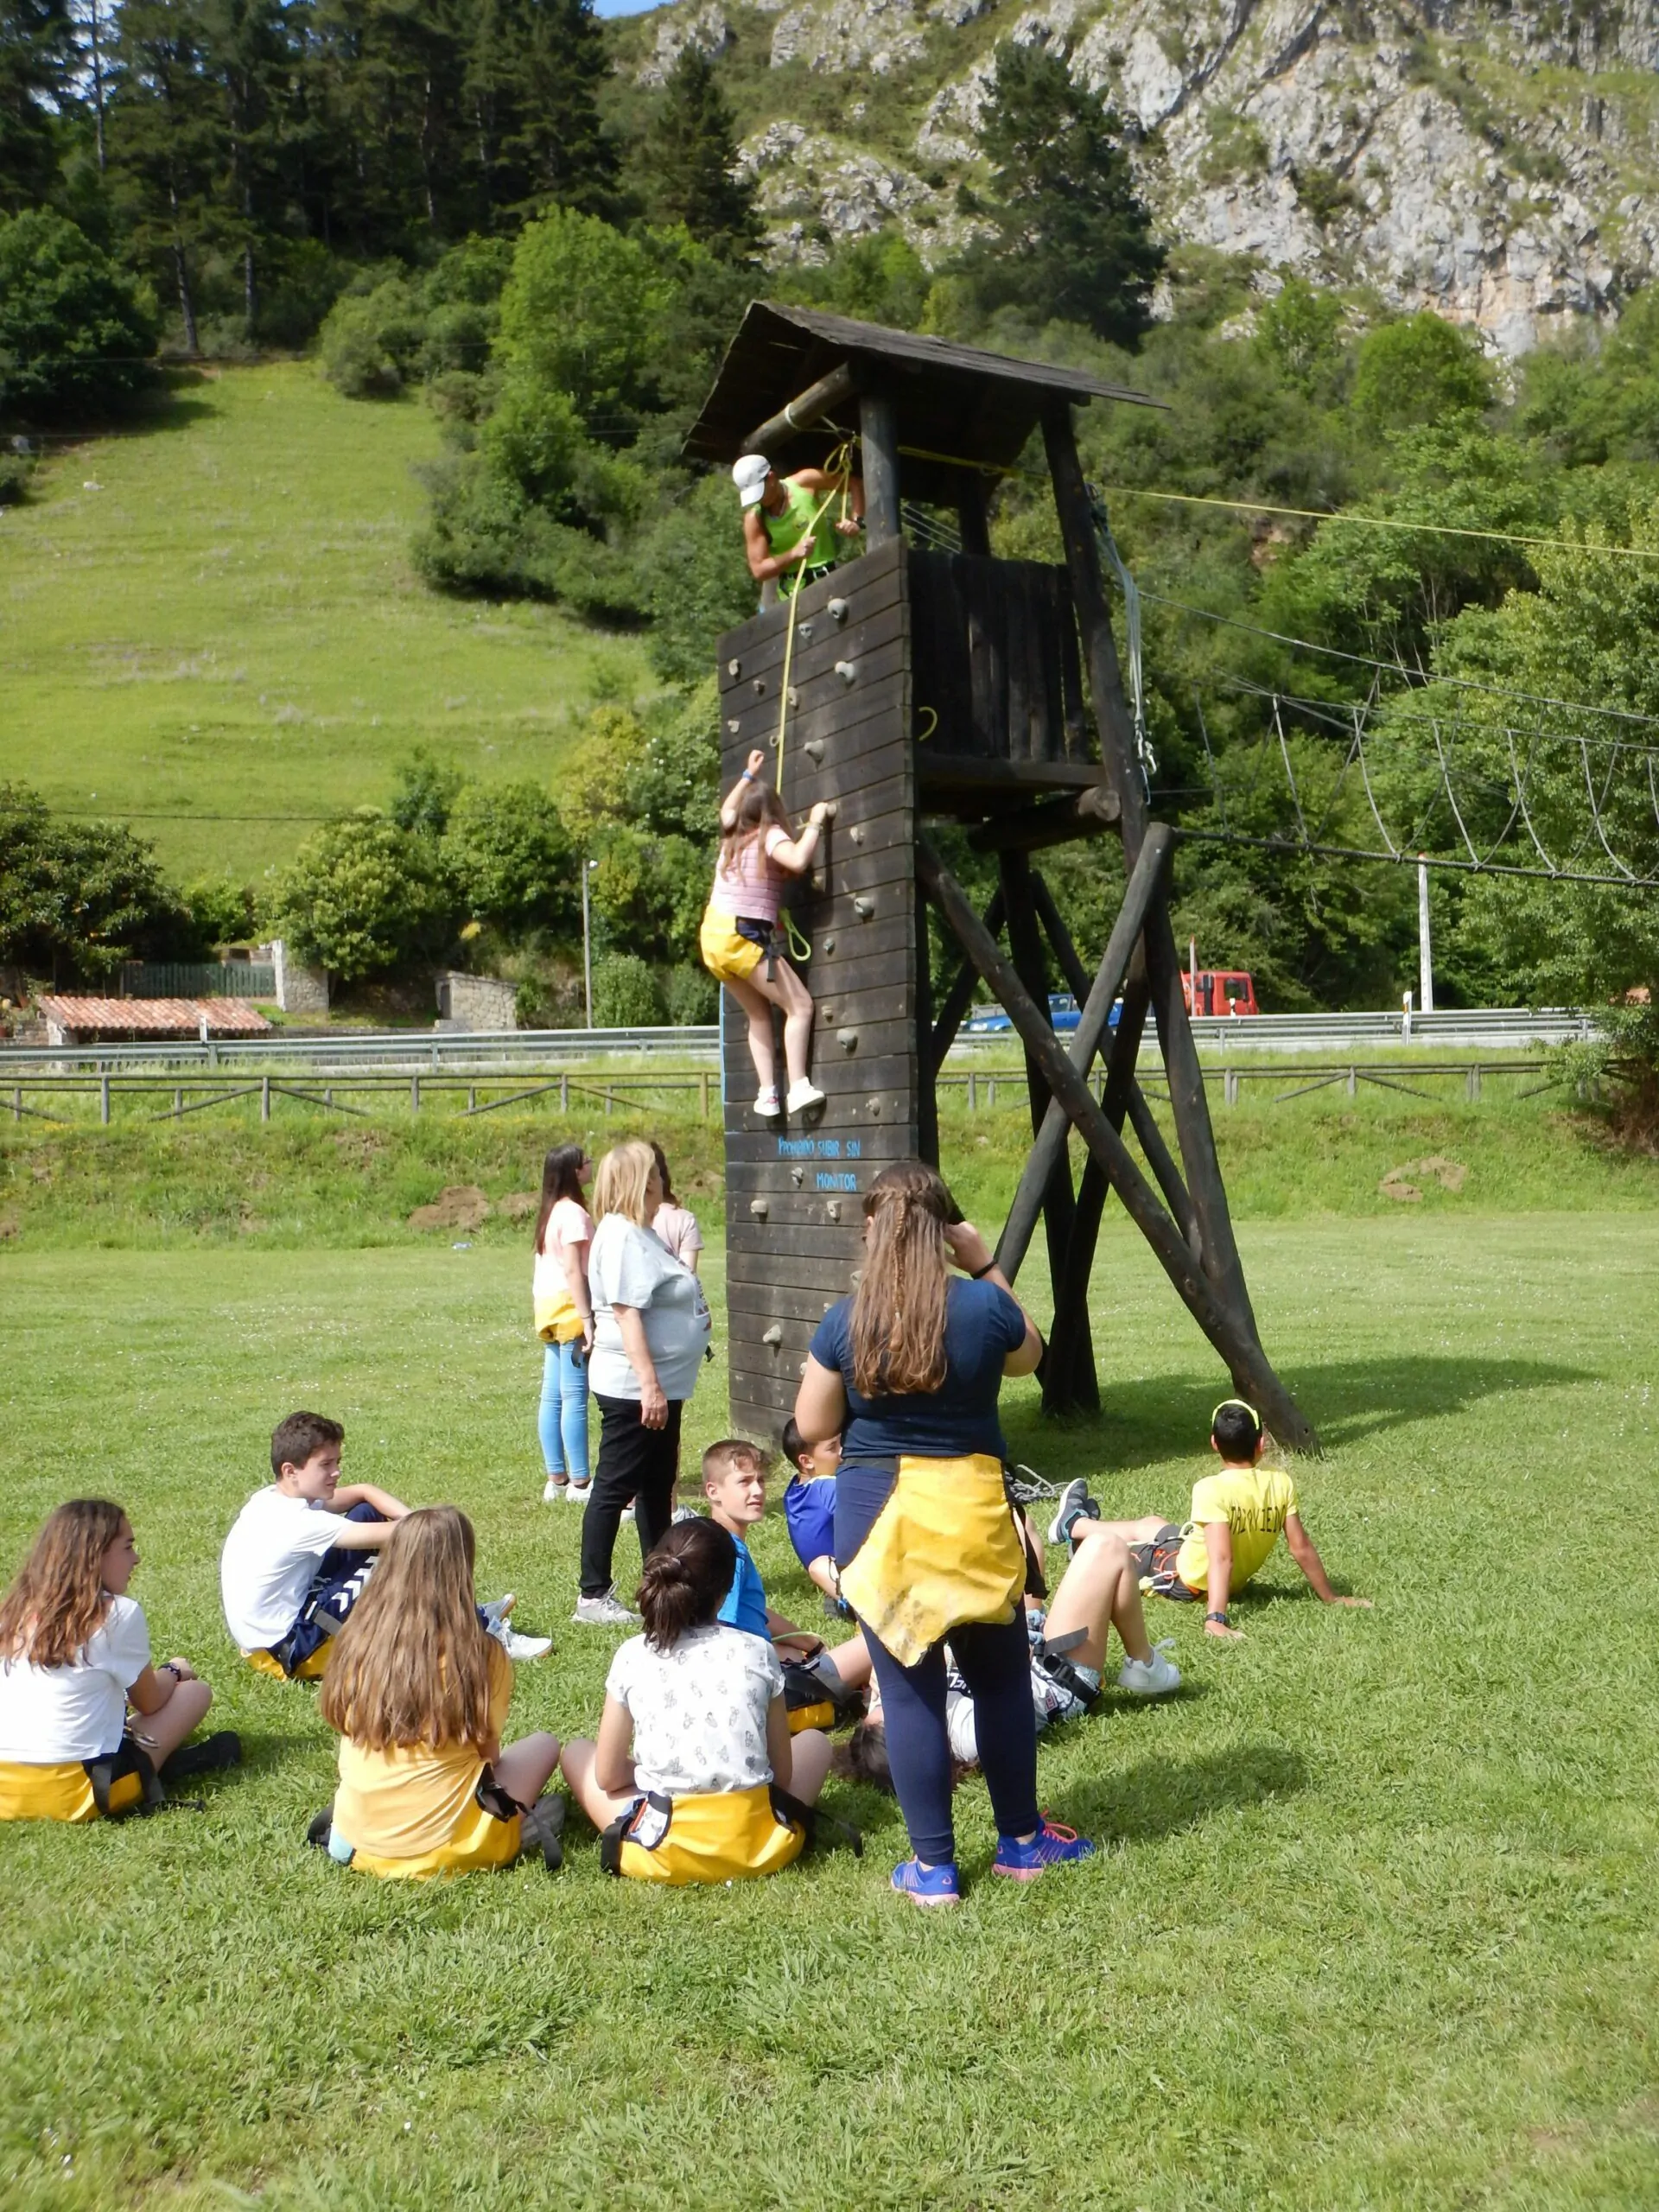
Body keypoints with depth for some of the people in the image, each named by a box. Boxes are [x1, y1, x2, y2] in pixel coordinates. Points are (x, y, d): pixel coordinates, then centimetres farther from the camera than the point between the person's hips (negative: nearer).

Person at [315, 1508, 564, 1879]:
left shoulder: (356, 1640, -6)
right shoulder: (479, 1654, -17)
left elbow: (350, 1740, 6)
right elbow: (488, 1752, -5)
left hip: (358, 1844, 6)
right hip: (442, 1849, -6)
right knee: (544, 1744, 16)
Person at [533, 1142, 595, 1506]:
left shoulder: (552, 1211, 16)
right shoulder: (573, 1213, -11)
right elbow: (573, 1270, -18)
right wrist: (587, 1319, -19)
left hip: (549, 1309, 9)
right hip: (569, 1306, -9)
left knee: (552, 1397, 9)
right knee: (574, 1397, -7)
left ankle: (556, 1479, 14)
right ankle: (579, 1483, -4)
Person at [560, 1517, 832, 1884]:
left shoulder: (632, 1657, -2)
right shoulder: (757, 1652, -1)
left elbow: (607, 1776, 3)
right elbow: (782, 1773, 4)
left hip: (663, 1851, 0)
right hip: (757, 1847, 0)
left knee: (576, 1752, 23)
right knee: (814, 1741, 27)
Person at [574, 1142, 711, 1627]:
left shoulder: (641, 1233, 14)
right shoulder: (622, 1236, -18)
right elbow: (626, 1313, -24)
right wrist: (650, 1385, -27)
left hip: (660, 1384, 11)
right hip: (634, 1388, -11)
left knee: (658, 1486, 18)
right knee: (614, 1489, -3)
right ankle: (593, 1597, 4)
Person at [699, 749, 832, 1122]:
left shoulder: (733, 836, 16)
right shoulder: (770, 836, -5)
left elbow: (726, 809, 41)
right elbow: (798, 861, -25)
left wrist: (749, 775, 46)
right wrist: (814, 823, -12)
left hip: (712, 937, 8)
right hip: (742, 938, -8)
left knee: (760, 1014, 16)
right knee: (800, 1005, -6)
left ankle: (767, 1093, 7)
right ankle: (798, 1087, -17)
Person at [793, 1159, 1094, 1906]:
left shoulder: (845, 1322, -9)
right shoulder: (984, 1305, -9)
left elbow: (812, 1427, -2)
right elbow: (1028, 1355, 14)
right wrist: (986, 1266, 9)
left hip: (878, 1512, -1)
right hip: (973, 1508, 1)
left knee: (909, 1688, 8)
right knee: (1001, 1677, 18)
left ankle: (933, 1866, 16)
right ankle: (1021, 1840, 31)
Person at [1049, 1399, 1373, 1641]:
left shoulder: (1212, 1489, -32)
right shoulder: (1281, 1484, -16)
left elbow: (1221, 1558, -39)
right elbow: (1302, 1548, -13)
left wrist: (1216, 1618, -44)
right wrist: (1330, 1598, -2)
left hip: (1187, 1577, -6)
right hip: (1237, 1582, 6)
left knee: (1117, 1546, 20)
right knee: (1151, 1523, 28)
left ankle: (1075, 1524, 50)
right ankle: (1079, 1524, 52)